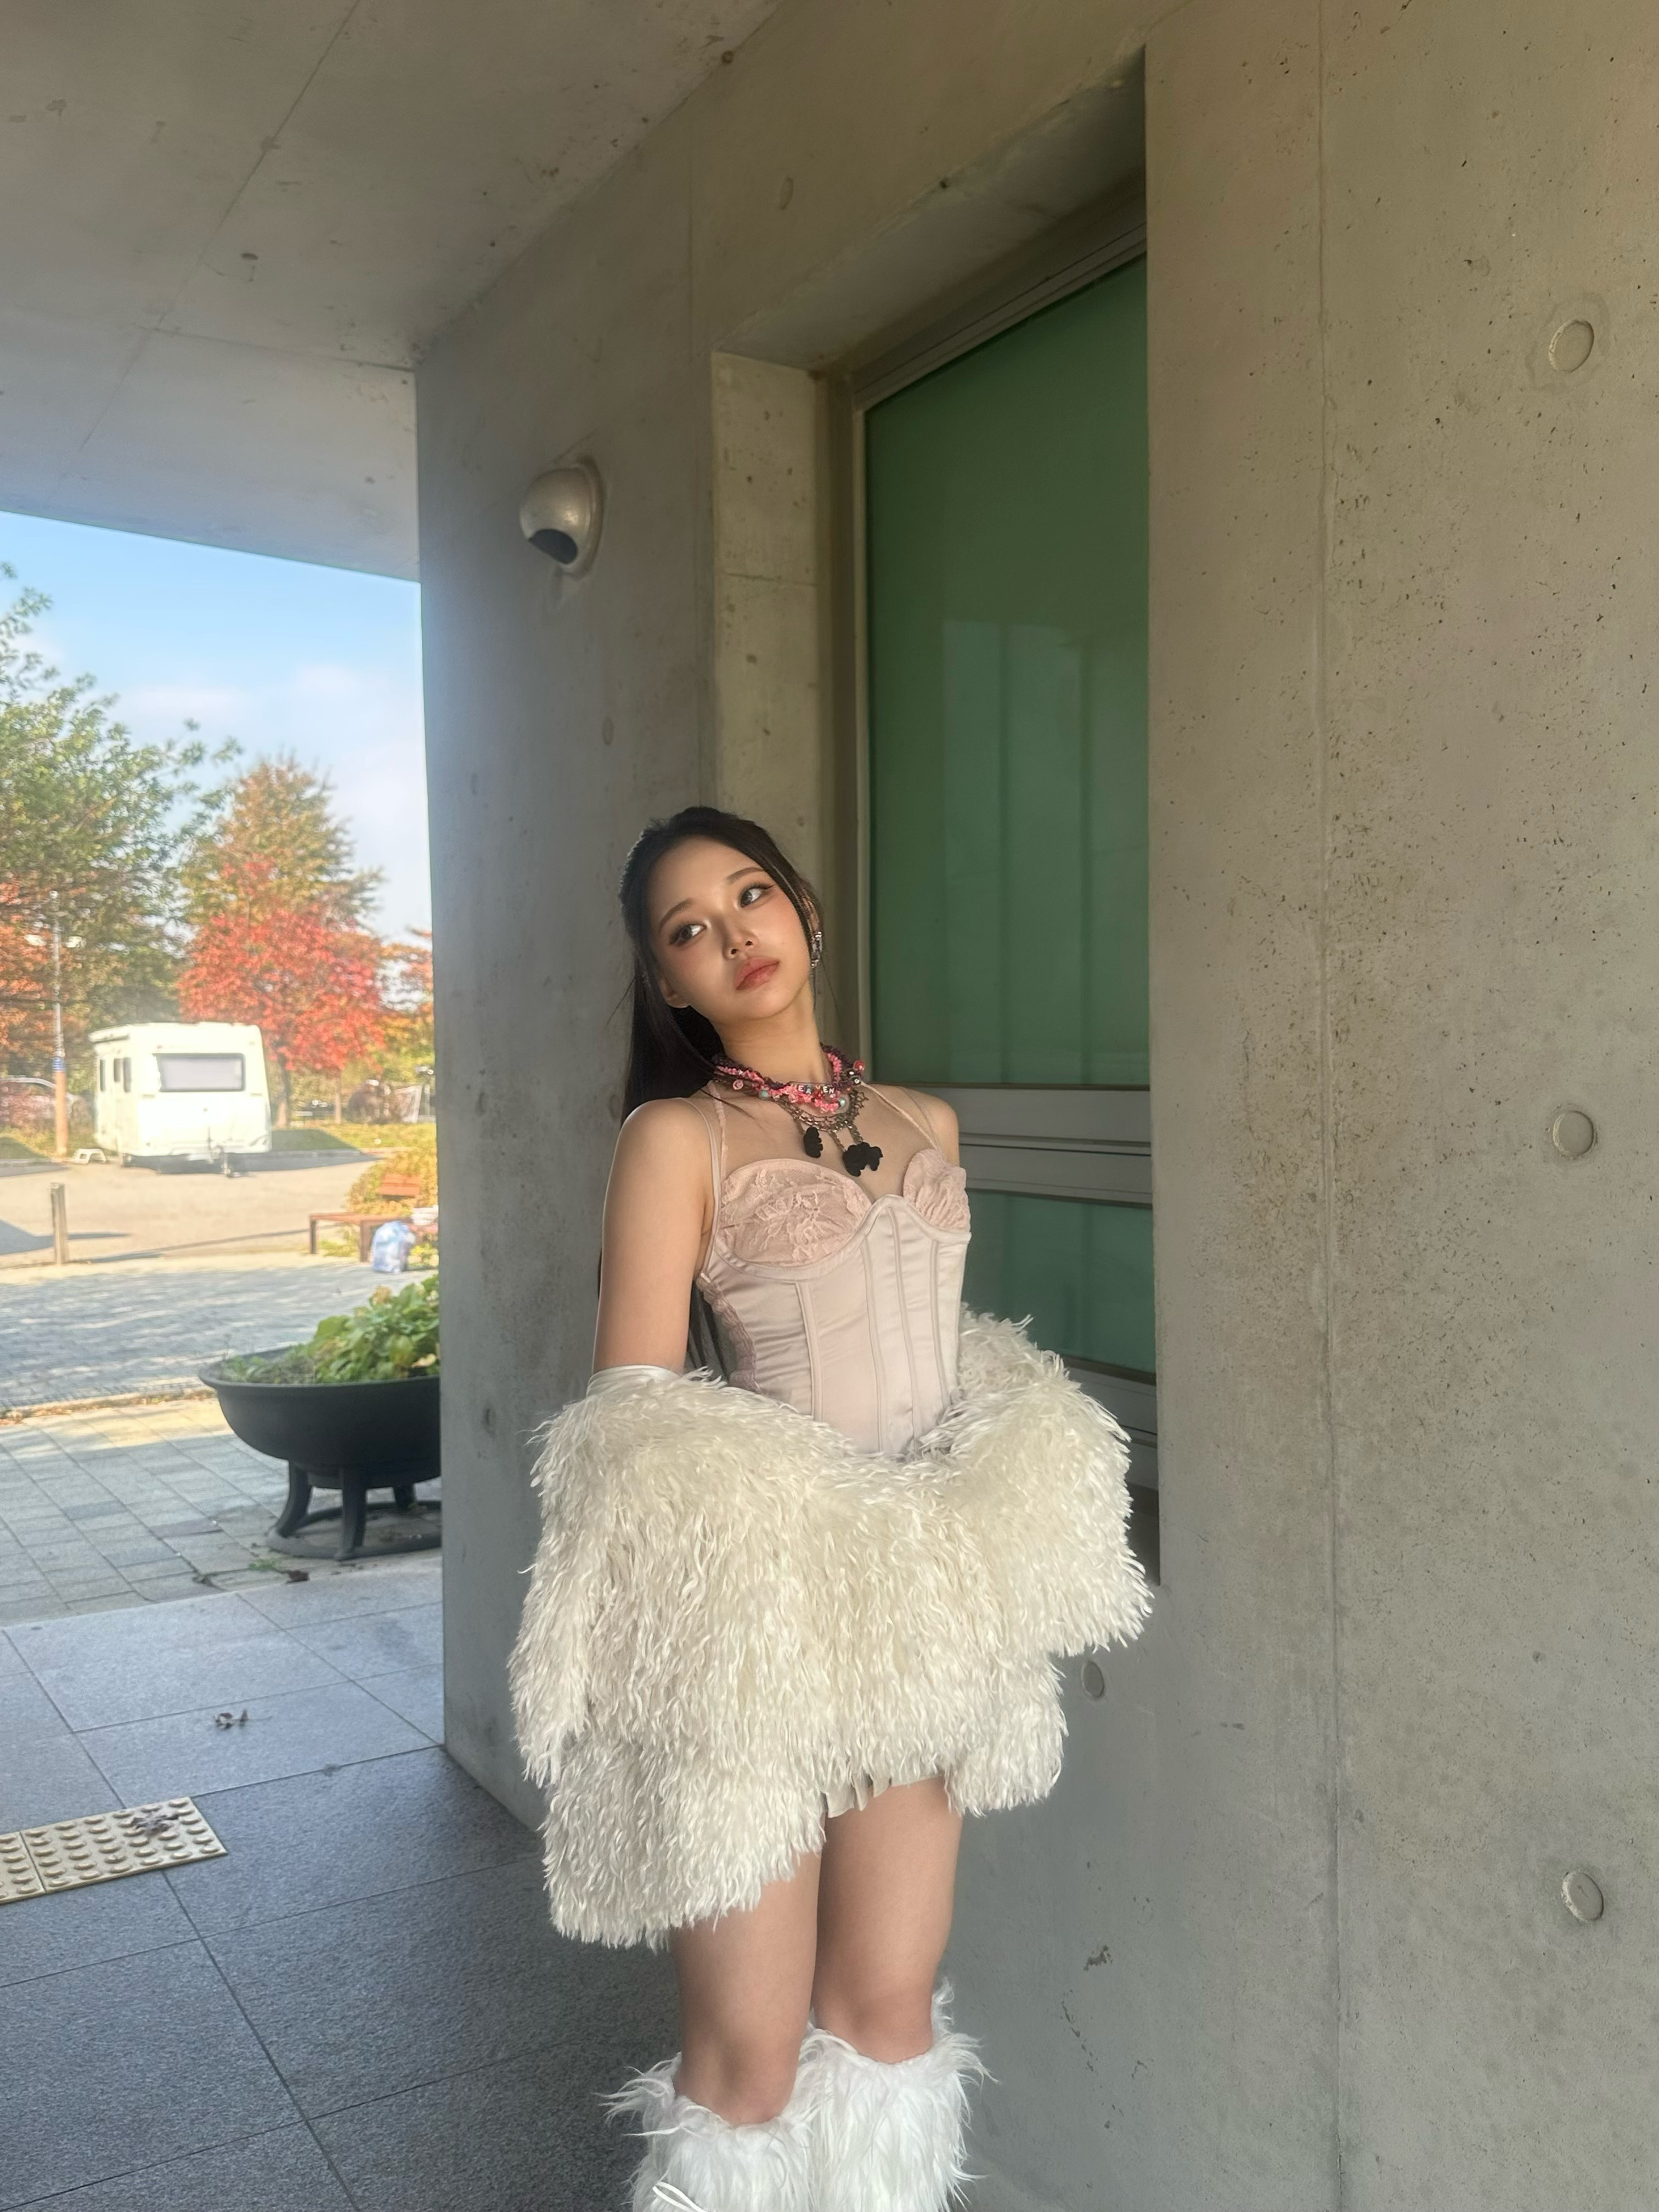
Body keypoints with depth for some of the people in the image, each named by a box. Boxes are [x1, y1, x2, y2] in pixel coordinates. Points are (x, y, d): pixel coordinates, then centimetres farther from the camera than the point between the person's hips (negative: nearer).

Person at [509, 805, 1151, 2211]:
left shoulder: (927, 1123, 10)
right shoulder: (676, 1137, -6)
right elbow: (632, 1422, -9)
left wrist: (982, 1543, 14)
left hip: (918, 1607, 5)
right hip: (752, 1621, -5)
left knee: (889, 2008, 14)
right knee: (753, 2053, 5)